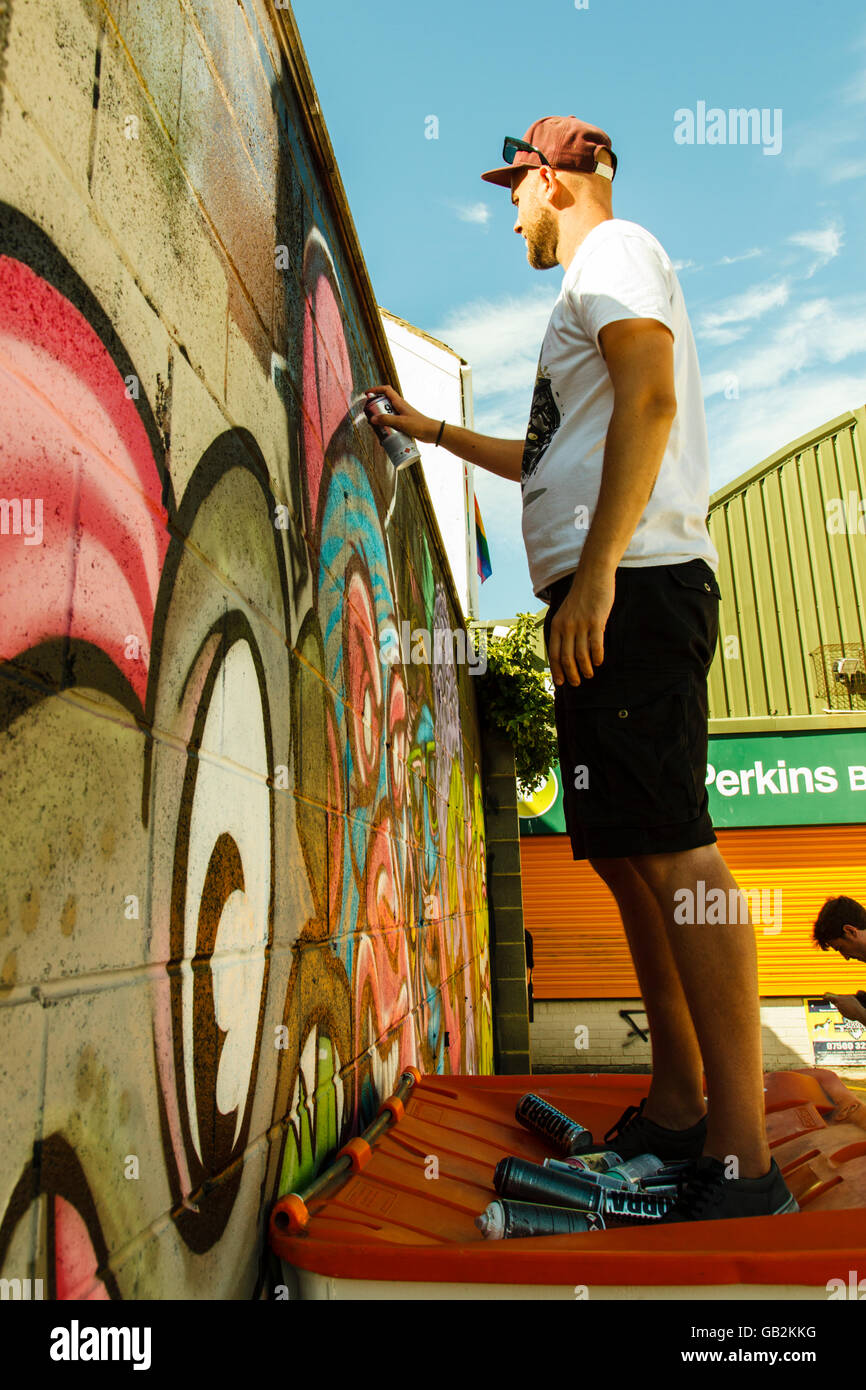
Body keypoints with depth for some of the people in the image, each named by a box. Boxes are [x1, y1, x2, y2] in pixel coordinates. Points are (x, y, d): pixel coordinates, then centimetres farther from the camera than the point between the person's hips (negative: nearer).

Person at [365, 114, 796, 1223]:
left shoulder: (614, 249, 6)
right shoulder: (589, 297, 35)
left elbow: (650, 397, -14)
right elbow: (556, 459, 41)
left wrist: (597, 572, -23)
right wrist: (435, 432, 45)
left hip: (634, 585, -10)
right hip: (602, 599, 10)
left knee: (669, 848, -15)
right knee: (626, 853, 7)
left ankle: (742, 1163, -9)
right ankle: (679, 1108, 15)